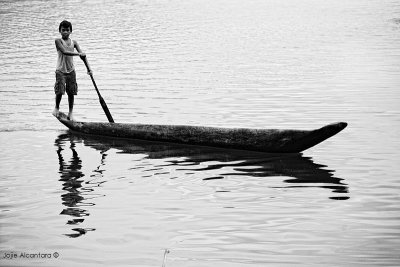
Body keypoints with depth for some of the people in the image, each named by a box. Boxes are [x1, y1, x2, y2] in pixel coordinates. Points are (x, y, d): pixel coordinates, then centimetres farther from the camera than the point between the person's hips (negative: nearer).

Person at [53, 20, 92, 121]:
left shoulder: (74, 42, 3)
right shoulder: (58, 41, -8)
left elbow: (82, 55, -3)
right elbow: (64, 52, -24)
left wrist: (88, 68, -13)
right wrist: (78, 53, -33)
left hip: (71, 71, 3)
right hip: (60, 71, -3)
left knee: (71, 92, 5)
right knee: (59, 91, -10)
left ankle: (71, 112, 17)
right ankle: (57, 108, 17)